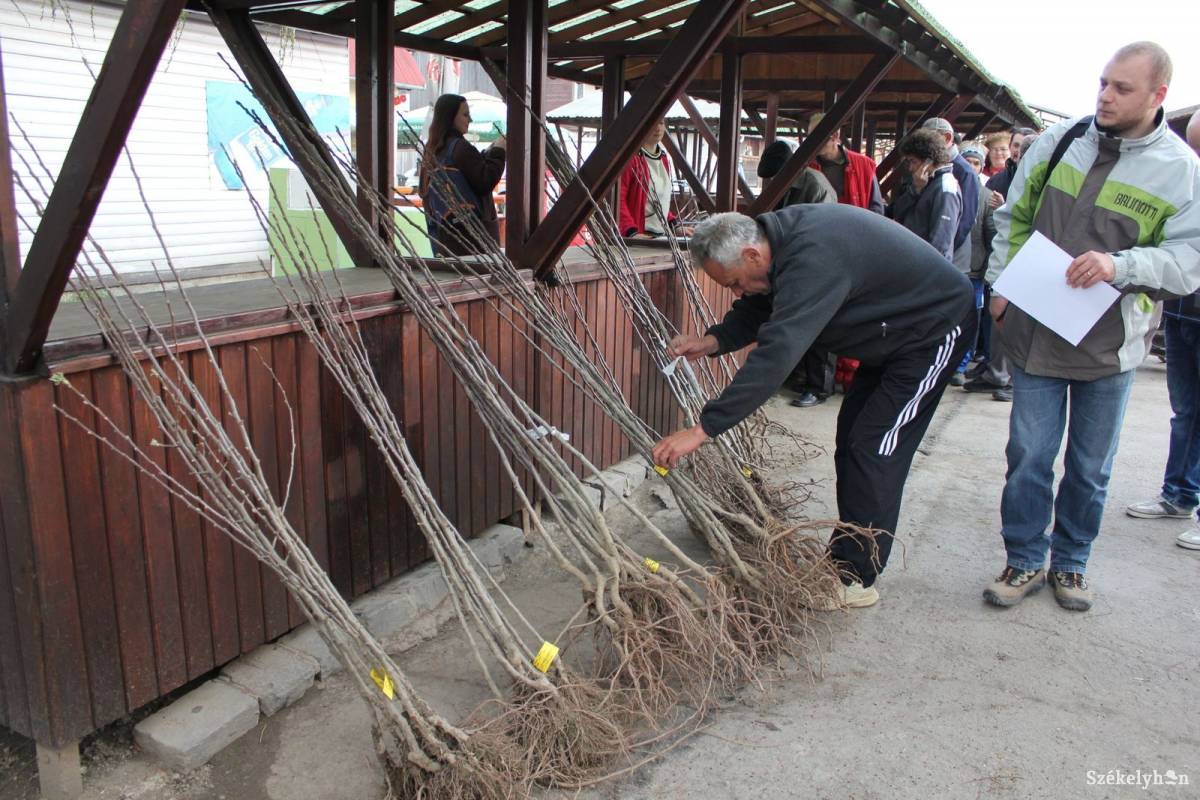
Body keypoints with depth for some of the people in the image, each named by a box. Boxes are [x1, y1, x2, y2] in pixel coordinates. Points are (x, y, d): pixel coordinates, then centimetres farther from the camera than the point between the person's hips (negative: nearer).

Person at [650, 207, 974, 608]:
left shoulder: (813, 259, -37)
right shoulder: (782, 235, -7)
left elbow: (775, 356, -43)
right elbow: (756, 312, 6)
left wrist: (702, 429, -43)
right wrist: (712, 341, -14)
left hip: (935, 328, -10)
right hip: (894, 330, 10)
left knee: (873, 449, -11)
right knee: (851, 437, 11)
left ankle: (856, 579, 1)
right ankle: (844, 559, 22)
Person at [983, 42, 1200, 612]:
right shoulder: (1059, 140, 2)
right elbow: (1013, 218, 11)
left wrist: (1120, 265, -25)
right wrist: (1000, 285, 5)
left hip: (1110, 345, -1)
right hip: (1035, 333, 1)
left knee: (1091, 467, 12)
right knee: (1028, 455, 5)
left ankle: (1070, 563, 31)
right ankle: (1025, 561, 21)